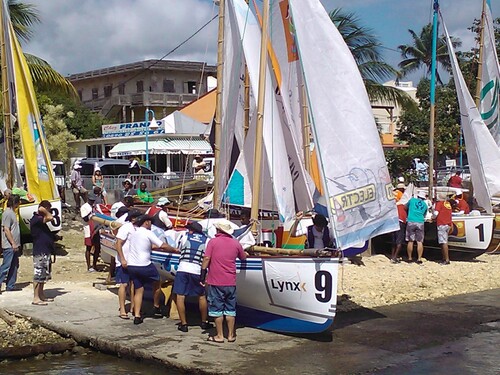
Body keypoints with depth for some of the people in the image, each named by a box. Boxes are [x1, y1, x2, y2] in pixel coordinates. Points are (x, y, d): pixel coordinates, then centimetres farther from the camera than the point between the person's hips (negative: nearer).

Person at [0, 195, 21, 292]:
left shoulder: (12, 212, 15)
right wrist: (13, 243, -20)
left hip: (14, 245, 10)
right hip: (9, 246, -10)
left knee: (14, 266, 12)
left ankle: (10, 285, 16)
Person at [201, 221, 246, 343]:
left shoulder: (213, 242, -4)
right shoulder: (236, 243, 5)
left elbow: (206, 259, -11)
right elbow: (243, 257, 20)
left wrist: (203, 274, -4)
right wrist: (245, 254, 43)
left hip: (216, 282, -3)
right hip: (231, 282, 3)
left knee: (217, 309, 4)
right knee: (230, 309, 12)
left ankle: (219, 336, 8)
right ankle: (231, 335, 16)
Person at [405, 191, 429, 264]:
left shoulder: (412, 200, 12)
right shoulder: (425, 205, 18)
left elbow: (406, 207, 26)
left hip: (411, 222, -1)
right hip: (420, 223, 1)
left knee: (410, 241, 3)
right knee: (419, 242, 1)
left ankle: (409, 258, 7)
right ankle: (419, 259, -3)